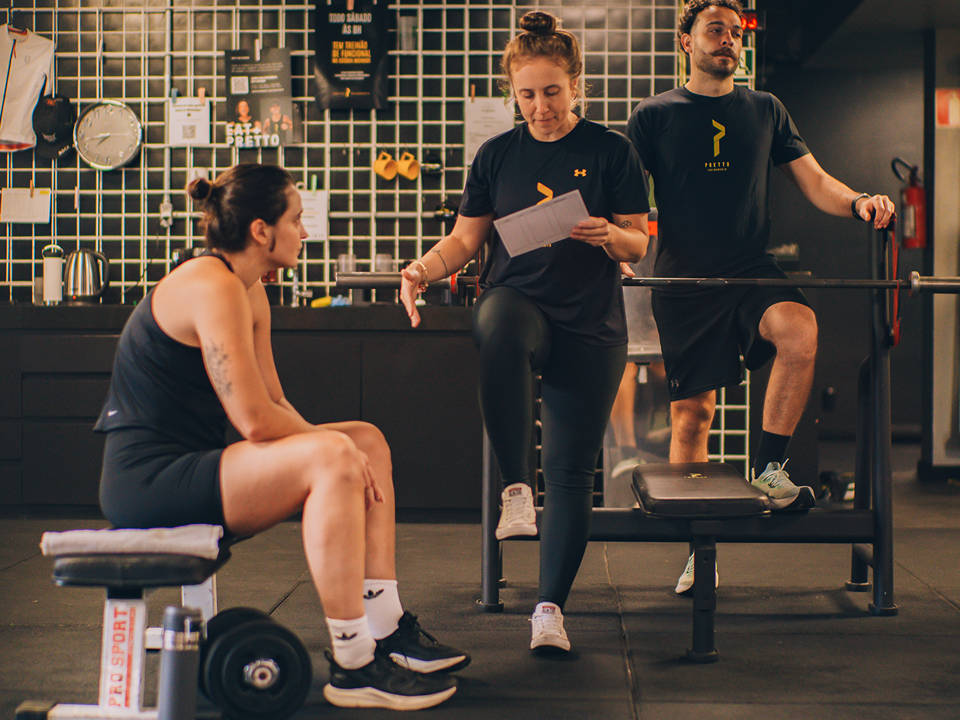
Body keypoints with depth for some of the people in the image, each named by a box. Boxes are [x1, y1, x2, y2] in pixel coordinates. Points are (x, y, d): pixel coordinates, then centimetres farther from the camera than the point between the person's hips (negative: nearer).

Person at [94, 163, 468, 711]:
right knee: (334, 458, -28)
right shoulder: (213, 287, -18)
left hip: (188, 466, 11)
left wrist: (328, 441, -5)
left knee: (369, 443, 7)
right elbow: (255, 420, -23)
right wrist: (329, 443, -9)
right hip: (148, 481, -11)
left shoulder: (252, 295, 14)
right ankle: (352, 667, -23)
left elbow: (275, 405, 10)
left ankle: (387, 631, 8)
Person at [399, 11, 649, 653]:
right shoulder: (497, 156, 10)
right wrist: (426, 267, -8)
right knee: (500, 322, -39)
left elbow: (638, 244, 4)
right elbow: (465, 240, 12)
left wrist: (606, 234, -19)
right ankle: (516, 487, -29)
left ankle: (551, 606, 13)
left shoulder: (611, 152, 4)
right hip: (517, 300, 1)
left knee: (572, 472, -1)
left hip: (591, 323, 0)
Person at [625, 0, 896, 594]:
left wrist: (857, 202, -10)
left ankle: (769, 467, -14)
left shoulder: (766, 110, 13)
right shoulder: (655, 116, 6)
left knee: (800, 329, -31)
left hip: (753, 270, 1)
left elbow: (813, 180, 11)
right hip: (685, 279, -1)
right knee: (692, 411, 0)